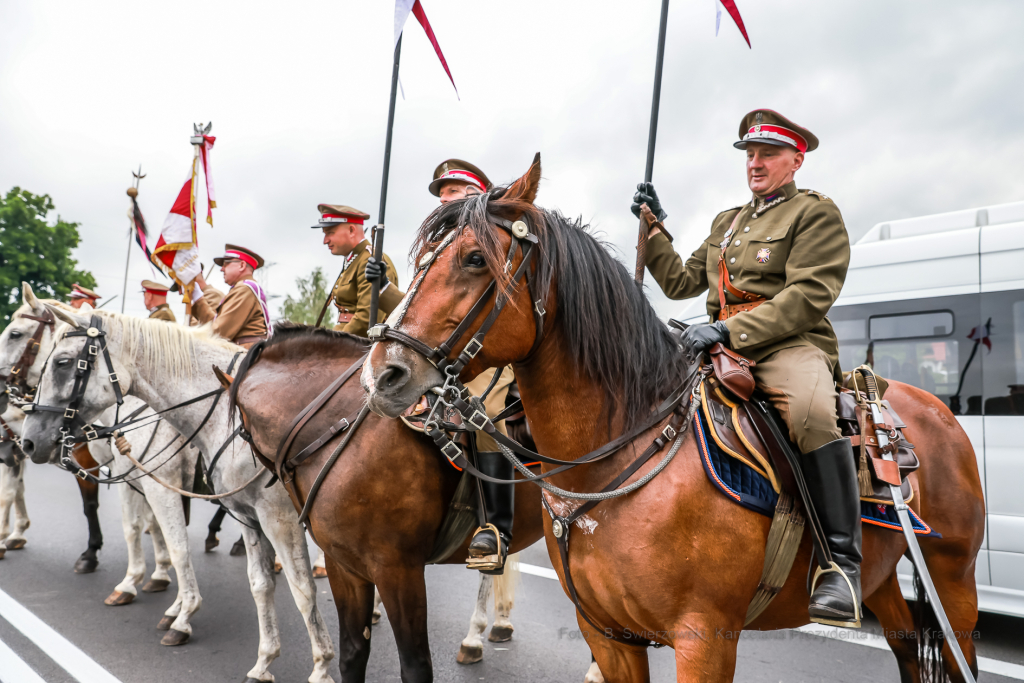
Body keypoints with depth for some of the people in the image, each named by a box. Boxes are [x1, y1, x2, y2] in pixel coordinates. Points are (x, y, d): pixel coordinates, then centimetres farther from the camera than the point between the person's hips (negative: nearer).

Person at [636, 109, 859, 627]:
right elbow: (680, 283, 24)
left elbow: (808, 296, -12)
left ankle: (842, 557, -25)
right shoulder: (726, 223, 26)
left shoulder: (816, 213, 3)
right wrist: (653, 228, 18)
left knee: (811, 411, -38)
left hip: (791, 346, -7)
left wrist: (729, 329, -22)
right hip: (726, 349, 7)